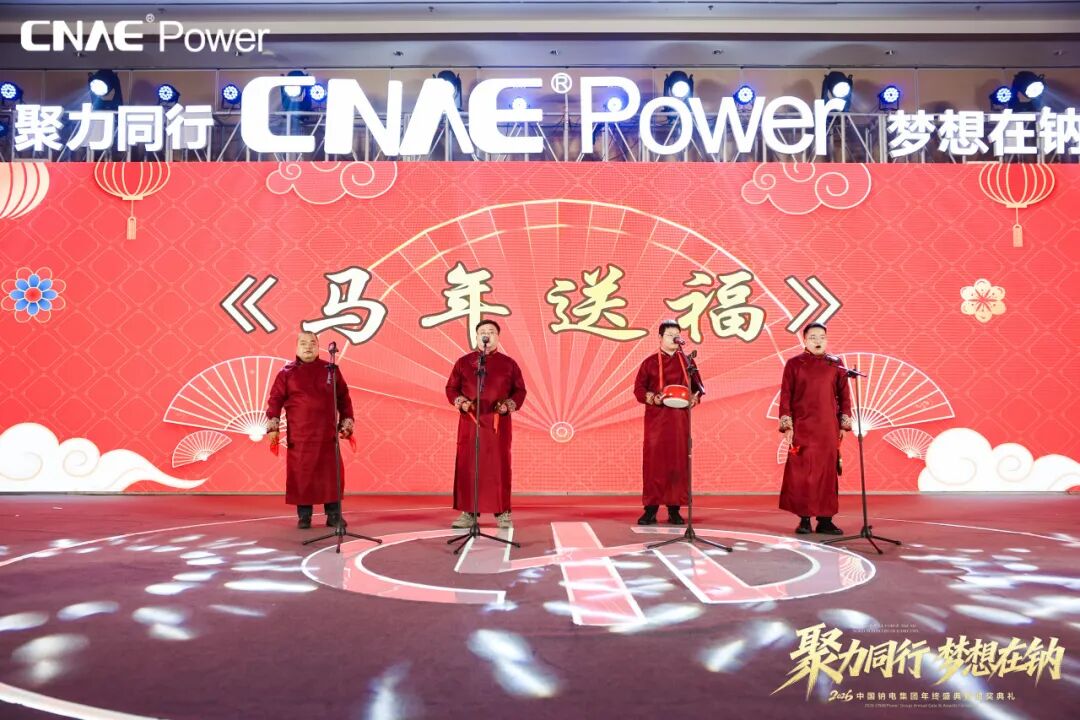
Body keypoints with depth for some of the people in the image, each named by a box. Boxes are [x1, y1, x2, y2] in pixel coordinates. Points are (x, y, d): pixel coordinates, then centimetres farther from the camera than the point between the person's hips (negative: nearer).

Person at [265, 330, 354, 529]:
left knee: (331, 474, 2)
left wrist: (346, 424, 9)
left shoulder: (331, 370, 9)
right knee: (301, 475, 0)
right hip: (298, 436, -1)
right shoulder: (287, 372, 5)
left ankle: (334, 516, 11)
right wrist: (273, 428, -7)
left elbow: (343, 398, 13)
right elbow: (275, 400, 2)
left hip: (327, 434, 1)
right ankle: (303, 516, 12)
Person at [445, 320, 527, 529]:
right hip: (469, 421, 1)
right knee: (467, 466, 0)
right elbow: (451, 388, 9)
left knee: (499, 466, 1)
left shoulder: (508, 363, 8)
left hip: (499, 422, 0)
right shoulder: (463, 362, 9)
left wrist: (509, 405, -9)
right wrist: (461, 402, -9)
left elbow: (520, 390, 8)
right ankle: (468, 513, 7)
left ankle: (502, 513, 8)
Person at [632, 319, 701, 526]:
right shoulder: (650, 362, 4)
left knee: (678, 461, 2)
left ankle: (674, 510, 9)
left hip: (680, 418, 2)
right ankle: (651, 509, 2)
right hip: (656, 418, -2)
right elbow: (639, 388, 1)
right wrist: (653, 398, -16)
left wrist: (694, 399, -8)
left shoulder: (686, 362, 10)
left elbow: (697, 386, 12)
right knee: (654, 461, -4)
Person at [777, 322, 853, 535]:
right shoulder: (794, 364, 2)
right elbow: (785, 396, 0)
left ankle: (825, 520, 12)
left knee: (828, 472, 4)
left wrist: (844, 424, 5)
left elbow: (844, 395, 10)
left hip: (828, 428, 2)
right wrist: (787, 426, -6)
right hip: (802, 428, -2)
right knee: (801, 472, -2)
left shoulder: (835, 364, 8)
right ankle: (804, 519, 7)